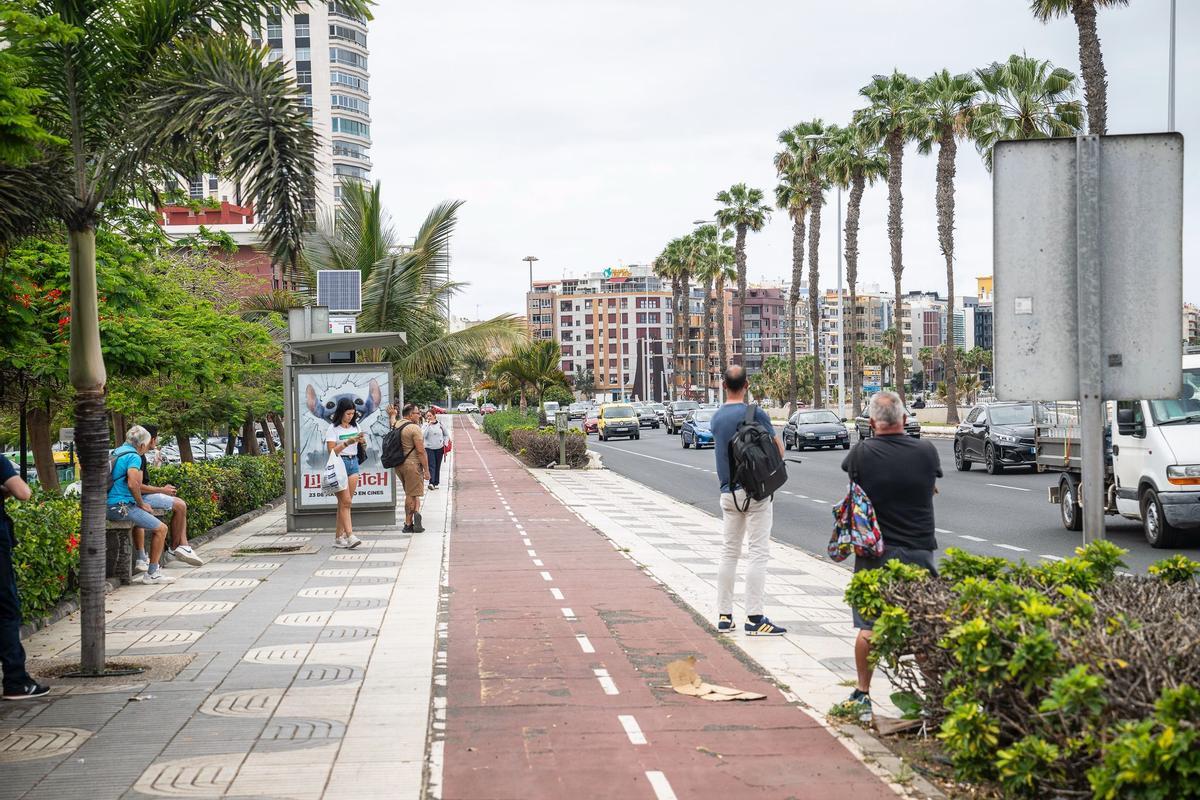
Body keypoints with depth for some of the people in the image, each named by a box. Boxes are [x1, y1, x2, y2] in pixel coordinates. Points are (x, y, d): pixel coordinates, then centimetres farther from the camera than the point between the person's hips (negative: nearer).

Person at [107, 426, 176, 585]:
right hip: (121, 506, -10)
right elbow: (133, 484, -25)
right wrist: (142, 505, -9)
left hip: (109, 505, 10)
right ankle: (152, 573, -4)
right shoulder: (133, 457, -12)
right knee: (161, 529, -6)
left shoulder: (117, 452, 19)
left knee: (156, 526, 21)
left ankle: (153, 568, 22)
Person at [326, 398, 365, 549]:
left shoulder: (355, 427, 12)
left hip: (354, 463, 6)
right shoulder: (333, 429, -6)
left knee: (345, 502, 4)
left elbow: (363, 446, 21)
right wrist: (347, 442, -20)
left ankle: (339, 536, 7)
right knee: (346, 501, -11)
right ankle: (350, 536, -16)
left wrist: (362, 441, -1)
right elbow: (332, 451, -12)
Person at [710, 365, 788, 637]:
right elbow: (779, 449, -6)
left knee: (729, 553, 13)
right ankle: (754, 618, -8)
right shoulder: (754, 413, -12)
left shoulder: (716, 417, 8)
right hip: (755, 490, -6)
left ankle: (724, 616, 14)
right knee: (758, 553, -4)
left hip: (728, 492, 6)